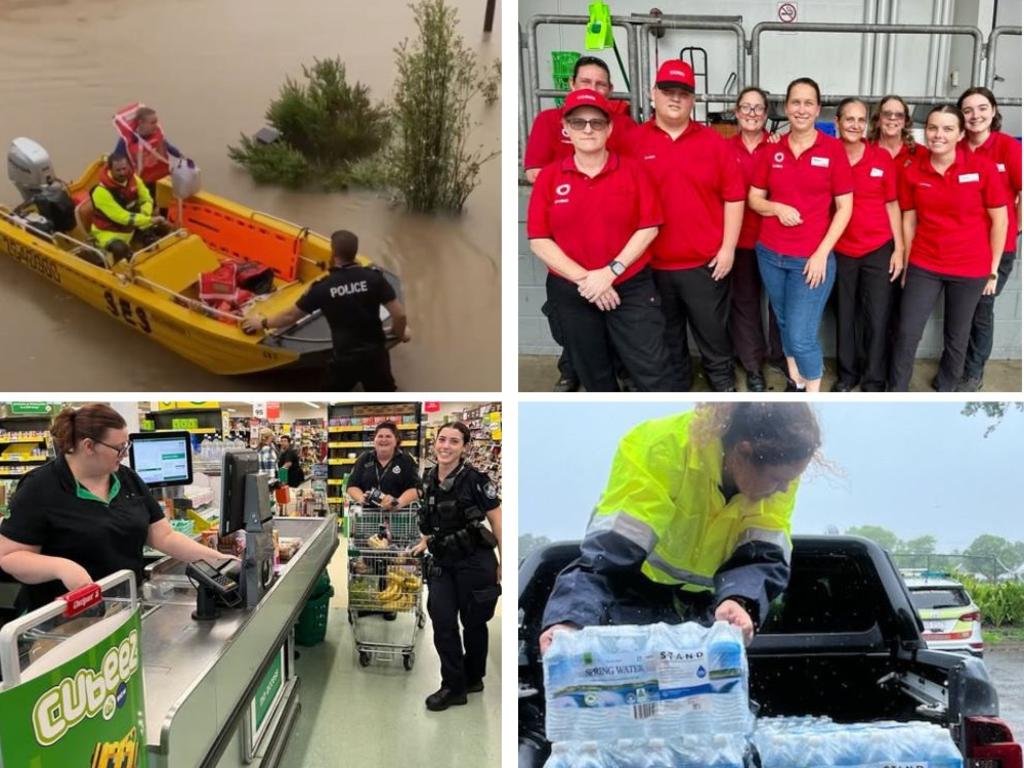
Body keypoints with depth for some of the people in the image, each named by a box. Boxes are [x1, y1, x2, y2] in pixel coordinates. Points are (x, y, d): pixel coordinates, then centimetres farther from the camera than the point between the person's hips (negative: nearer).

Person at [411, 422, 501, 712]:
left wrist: (503, 565, -8)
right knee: (442, 622, -3)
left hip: (474, 561, -5)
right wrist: (425, 541, 8)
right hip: (442, 562, 5)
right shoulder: (429, 478, 2)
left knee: (473, 622, 10)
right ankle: (453, 687, 11)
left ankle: (473, 678, 32)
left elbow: (498, 523, -11)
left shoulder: (475, 480, -16)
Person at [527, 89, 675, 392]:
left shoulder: (632, 169, -1)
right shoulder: (549, 176, -1)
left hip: (632, 288, -1)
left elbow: (649, 227, -5)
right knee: (594, 374, 17)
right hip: (570, 293, 2)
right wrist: (583, 279, -15)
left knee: (653, 373, -2)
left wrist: (611, 271, -16)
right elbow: (539, 240, -5)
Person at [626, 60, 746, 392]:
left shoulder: (713, 141, 2)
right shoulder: (634, 142, -1)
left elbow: (734, 196, 2)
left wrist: (728, 248, -3)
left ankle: (723, 383, 29)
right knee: (667, 339, 15)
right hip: (652, 264, 0)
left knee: (713, 333, 11)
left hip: (705, 263, 0)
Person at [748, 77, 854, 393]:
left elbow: (845, 207, -5)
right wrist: (777, 208, -14)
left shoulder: (833, 148, -6)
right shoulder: (770, 149, 3)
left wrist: (822, 253, -12)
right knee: (785, 324, 17)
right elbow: (754, 198, 8)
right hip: (770, 254, 4)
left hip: (812, 258, -4)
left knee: (802, 336, -6)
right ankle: (795, 381, 37)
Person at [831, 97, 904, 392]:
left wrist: (899, 249, 0)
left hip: (879, 249, 0)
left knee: (877, 319, 4)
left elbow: (891, 205, 2)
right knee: (845, 315, 12)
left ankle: (874, 381, 18)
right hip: (841, 251, 0)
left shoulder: (882, 157, -2)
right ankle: (847, 374, 28)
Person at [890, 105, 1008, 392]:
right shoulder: (912, 171, -4)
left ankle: (945, 388, 34)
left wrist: (993, 269, -2)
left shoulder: (983, 167, -10)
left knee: (956, 337, 13)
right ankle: (896, 392, 18)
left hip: (970, 268, -1)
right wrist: (905, 264, 7)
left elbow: (999, 220, -4)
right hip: (924, 266, 1)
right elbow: (909, 221, 5)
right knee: (907, 334, 1)